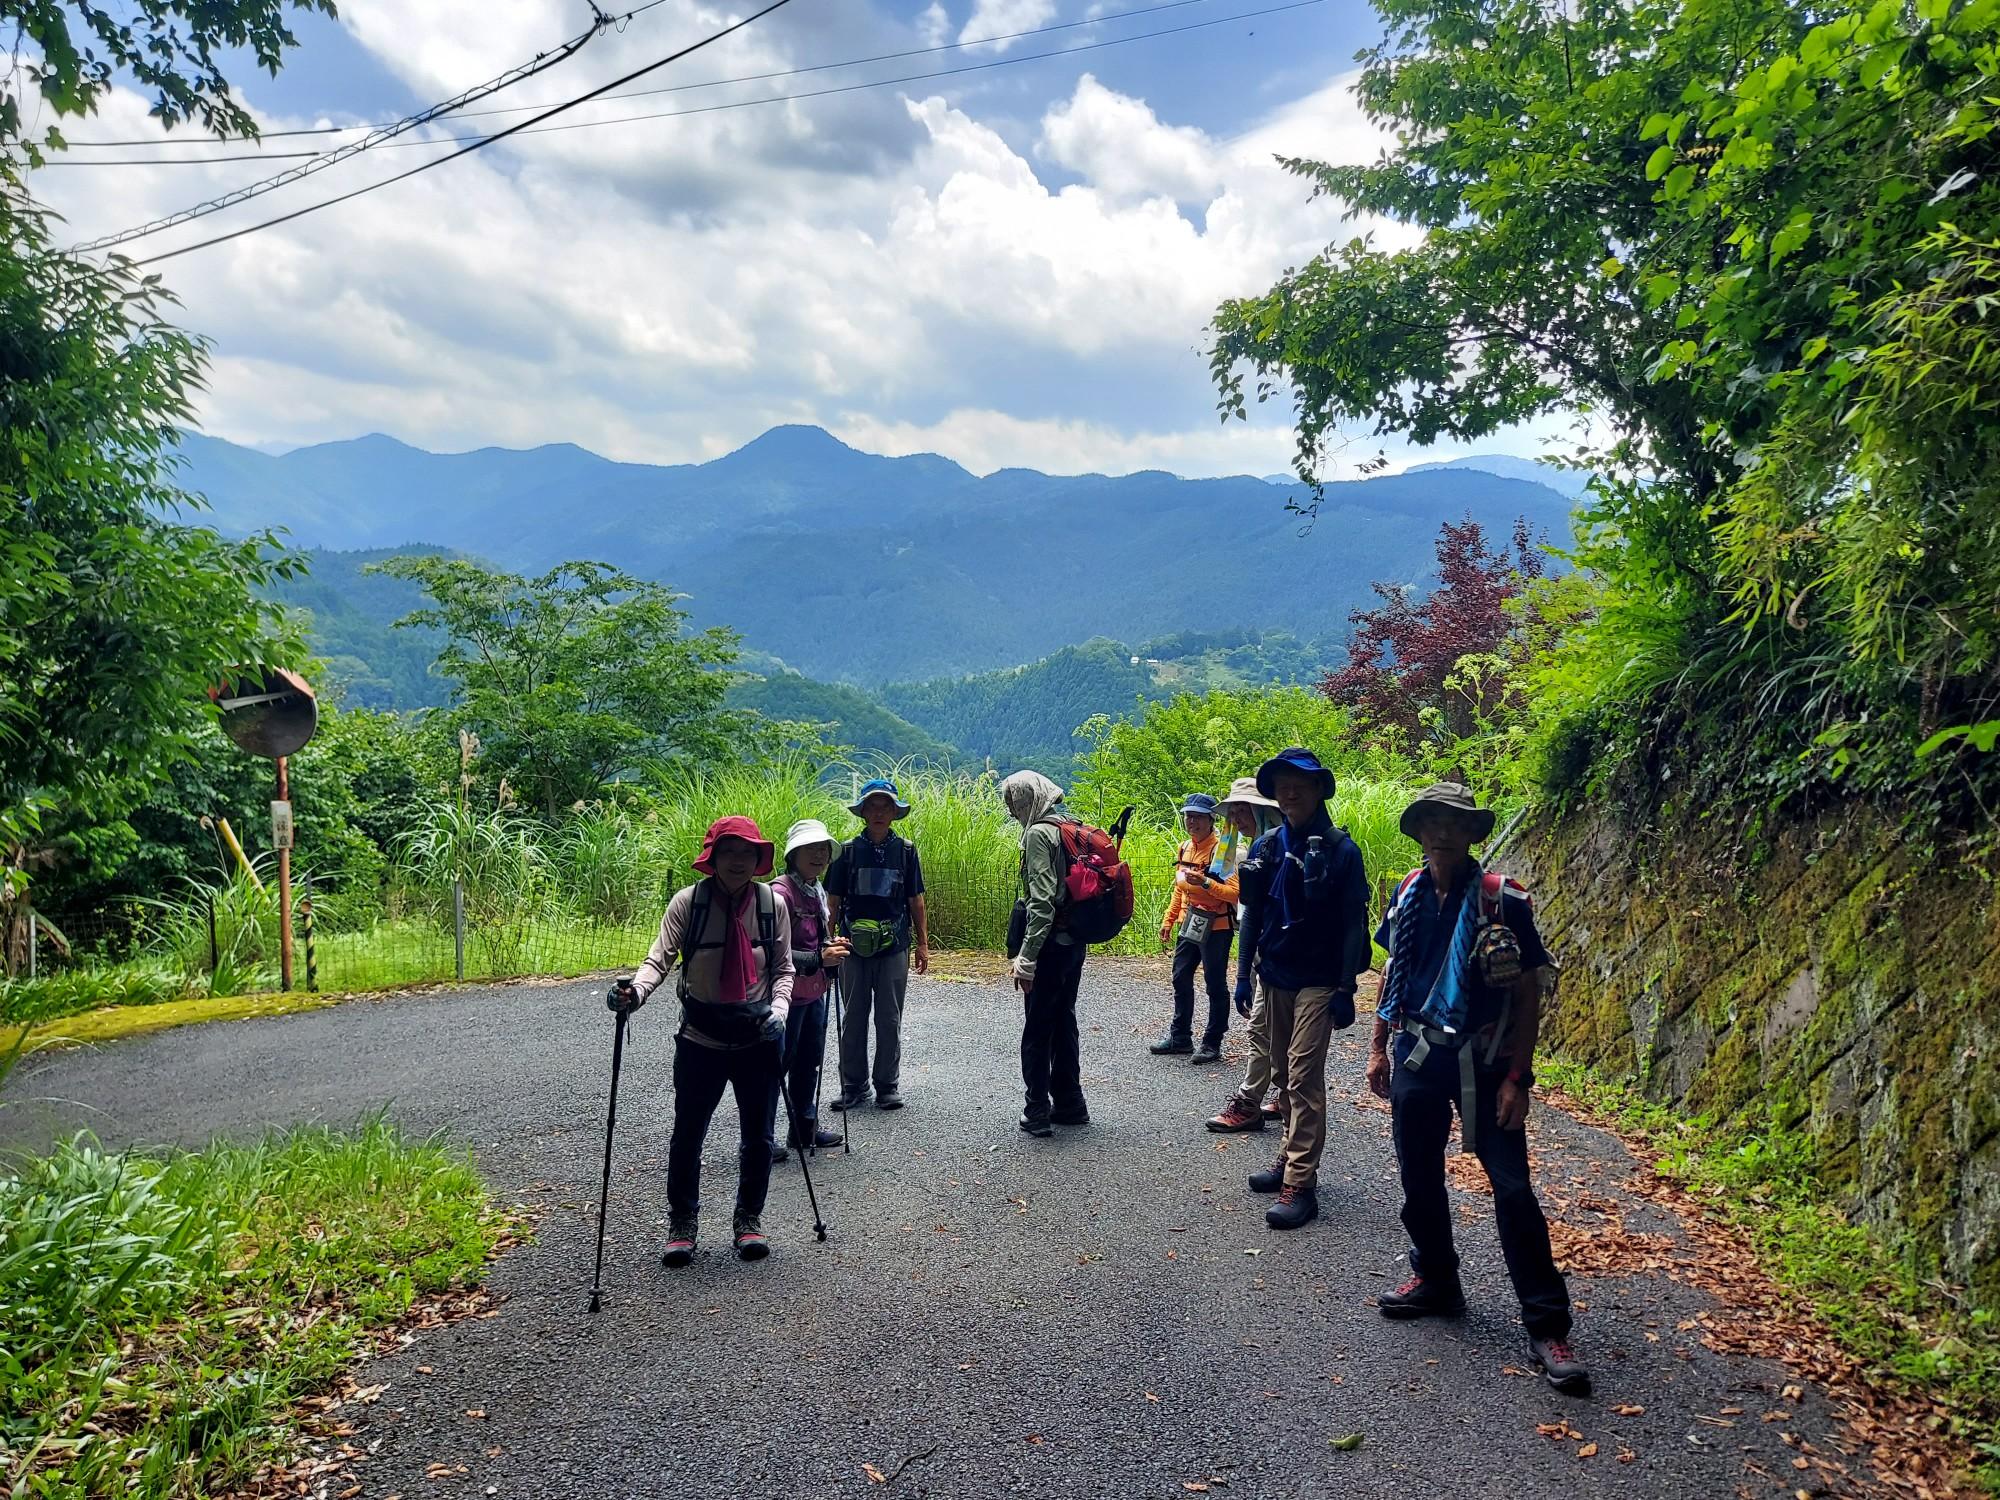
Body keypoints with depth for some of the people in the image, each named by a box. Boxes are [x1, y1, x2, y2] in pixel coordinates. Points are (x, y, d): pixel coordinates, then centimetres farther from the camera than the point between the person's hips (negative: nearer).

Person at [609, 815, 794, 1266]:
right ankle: (682, 1223, 30)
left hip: (758, 1038, 2)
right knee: (687, 1134, 8)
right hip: (702, 1038, -2)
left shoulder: (772, 904, -4)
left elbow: (783, 967, 4)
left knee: (757, 1135, 13)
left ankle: (749, 1220, 34)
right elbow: (660, 958, -16)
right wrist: (636, 990, -36)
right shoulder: (688, 902, -11)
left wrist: (779, 1007, -13)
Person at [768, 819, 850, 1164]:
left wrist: (833, 946, 3)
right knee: (777, 1065, -1)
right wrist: (819, 958, -29)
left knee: (810, 1061, 18)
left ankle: (805, 1128, 32)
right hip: (787, 994, -9)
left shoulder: (817, 892, 10)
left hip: (814, 993, 9)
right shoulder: (780, 893, -19)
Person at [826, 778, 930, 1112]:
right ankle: (853, 1086, 18)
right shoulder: (848, 851, 1)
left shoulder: (906, 851, 3)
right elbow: (833, 901, 5)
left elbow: (916, 902, 8)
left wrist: (923, 945, 6)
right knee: (854, 1019, 7)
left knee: (890, 1020, 6)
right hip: (854, 947, 0)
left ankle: (888, 1085, 18)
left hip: (894, 948, 0)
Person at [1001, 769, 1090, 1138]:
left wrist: (1026, 959, -23)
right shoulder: (1073, 828, 12)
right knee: (1064, 1022, 17)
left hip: (1051, 942, -9)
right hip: (1076, 941, 9)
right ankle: (1069, 1104, 25)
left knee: (1036, 1030, 0)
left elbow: (1041, 901, -23)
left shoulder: (1039, 833, -15)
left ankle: (1037, 1113, 4)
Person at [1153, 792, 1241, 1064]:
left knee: (1215, 985, 2)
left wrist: (1206, 883, -33)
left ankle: (1212, 1044, 11)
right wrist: (1167, 921, 17)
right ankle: (1180, 1036, 29)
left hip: (1215, 928, -8)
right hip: (1188, 926, 8)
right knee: (1181, 980, 15)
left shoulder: (1223, 850, -15)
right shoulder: (1185, 849, 9)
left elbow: (1235, 893, -21)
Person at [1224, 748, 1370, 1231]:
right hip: (1275, 978, 6)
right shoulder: (1266, 847, 5)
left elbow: (1354, 923, -10)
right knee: (1283, 1076, 15)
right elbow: (1253, 913, 11)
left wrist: (1346, 987, -13)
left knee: (1304, 1079, -9)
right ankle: (1291, 1160, 28)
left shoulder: (1340, 850, -9)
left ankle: (1300, 1185, -5)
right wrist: (1244, 973, 10)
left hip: (1317, 982, -6)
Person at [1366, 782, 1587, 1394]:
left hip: (1481, 1063, -4)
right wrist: (1380, 1049, 11)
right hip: (1416, 1057, 5)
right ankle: (1436, 1282, 34)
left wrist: (1517, 1077, -12)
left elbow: (1528, 994, -8)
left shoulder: (1503, 901, -11)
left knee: (1512, 1188, -5)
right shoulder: (1407, 894, 2)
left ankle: (1547, 1326, 4)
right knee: (1419, 1178, 14)